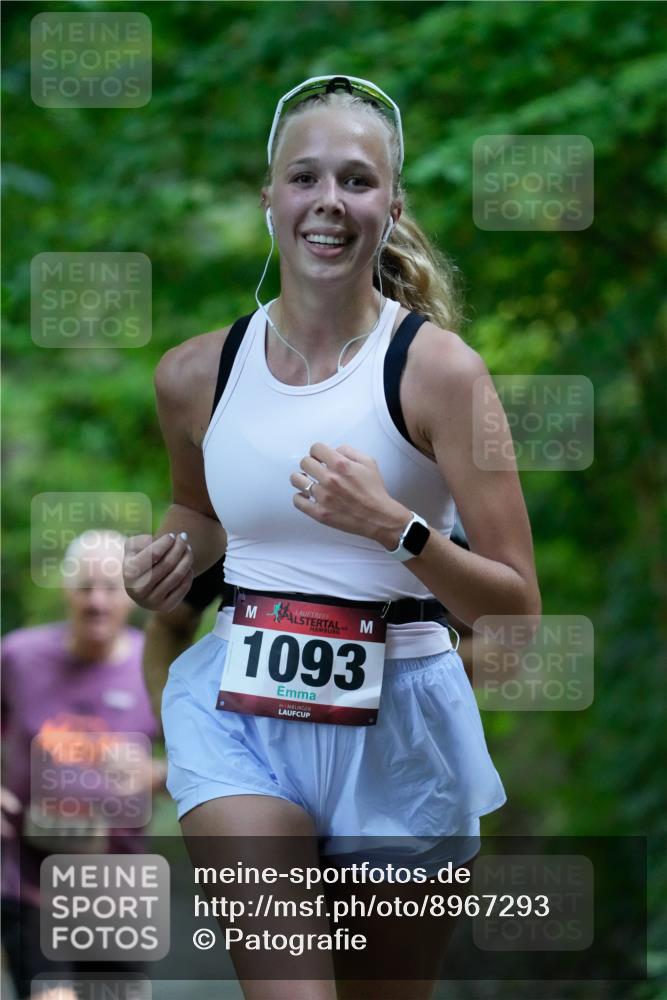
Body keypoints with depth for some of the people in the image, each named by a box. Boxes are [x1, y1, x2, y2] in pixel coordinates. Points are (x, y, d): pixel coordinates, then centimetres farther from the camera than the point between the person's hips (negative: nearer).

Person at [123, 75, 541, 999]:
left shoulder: (434, 367, -9)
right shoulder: (196, 375, 1)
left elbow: (518, 608, -10)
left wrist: (394, 526, -25)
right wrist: (168, 559, 3)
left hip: (396, 724, -1)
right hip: (241, 715, 1)